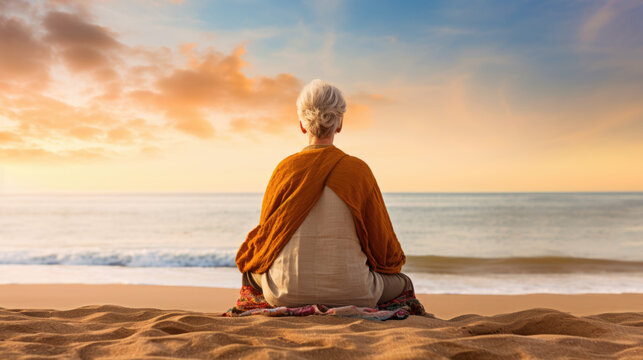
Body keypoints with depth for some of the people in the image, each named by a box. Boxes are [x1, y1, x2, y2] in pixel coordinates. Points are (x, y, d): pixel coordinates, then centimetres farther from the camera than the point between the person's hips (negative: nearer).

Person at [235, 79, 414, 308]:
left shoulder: (285, 168, -4)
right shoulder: (358, 170, -6)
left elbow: (266, 232, 7)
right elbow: (381, 236, 2)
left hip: (285, 296, 1)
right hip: (352, 295, -1)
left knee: (250, 271, 33)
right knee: (403, 283, 27)